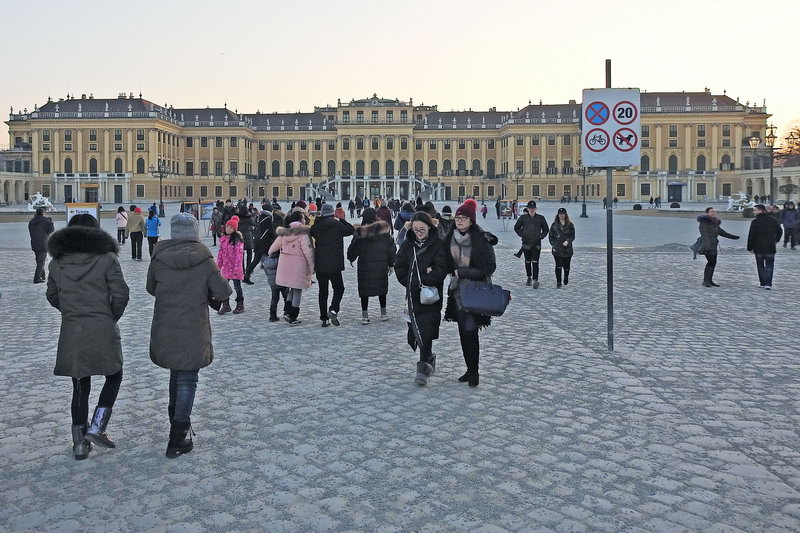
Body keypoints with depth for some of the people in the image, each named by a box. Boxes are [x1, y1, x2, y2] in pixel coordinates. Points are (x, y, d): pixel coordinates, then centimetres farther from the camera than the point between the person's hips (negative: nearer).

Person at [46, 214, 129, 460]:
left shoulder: (57, 262, 6)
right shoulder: (107, 258, -6)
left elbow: (53, 297, 13)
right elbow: (121, 294, -10)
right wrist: (112, 317, 6)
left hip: (71, 331, 4)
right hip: (103, 329, -3)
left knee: (80, 386, 12)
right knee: (114, 376, 15)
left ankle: (80, 442, 17)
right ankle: (96, 428, 4)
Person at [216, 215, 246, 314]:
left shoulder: (238, 239, -11)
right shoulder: (223, 239, 9)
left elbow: (239, 254, -15)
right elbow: (220, 252, 14)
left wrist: (237, 268, -18)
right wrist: (218, 265, 12)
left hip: (234, 267, -6)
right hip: (225, 267, 6)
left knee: (237, 286, 4)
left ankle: (240, 305, 18)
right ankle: (225, 305, 19)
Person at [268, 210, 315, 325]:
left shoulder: (284, 233, 8)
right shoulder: (303, 234, -11)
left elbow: (274, 247, 12)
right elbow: (307, 252, -14)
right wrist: (312, 267, -7)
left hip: (284, 264, 6)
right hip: (298, 264, -6)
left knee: (292, 289, 21)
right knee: (297, 291, 5)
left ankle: (288, 312, 18)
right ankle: (293, 318, 9)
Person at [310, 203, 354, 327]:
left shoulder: (316, 227, 4)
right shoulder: (337, 225, -7)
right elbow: (350, 230, 3)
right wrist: (341, 220, 11)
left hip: (319, 265, 4)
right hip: (334, 265, -4)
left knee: (323, 291, 11)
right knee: (339, 288, 10)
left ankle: (324, 318, 11)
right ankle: (333, 310, -13)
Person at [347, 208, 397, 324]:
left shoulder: (359, 232, -6)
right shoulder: (384, 229, -5)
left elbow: (353, 248, 3)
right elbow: (391, 248, -1)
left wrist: (351, 259, 23)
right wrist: (391, 264, 9)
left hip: (364, 265, -1)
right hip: (381, 265, 1)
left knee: (364, 289, 7)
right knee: (382, 288, 15)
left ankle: (364, 315, 8)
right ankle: (383, 313, 23)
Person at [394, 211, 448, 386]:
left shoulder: (438, 244, -6)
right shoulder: (407, 244, 7)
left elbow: (441, 270, -13)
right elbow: (399, 267, 9)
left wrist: (420, 280, -13)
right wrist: (411, 283, -2)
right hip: (413, 295, 4)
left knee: (425, 331, -8)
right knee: (416, 330, 8)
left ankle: (423, 367, -2)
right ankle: (428, 359, 30)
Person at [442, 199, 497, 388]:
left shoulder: (482, 240, -14)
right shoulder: (451, 238, 3)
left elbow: (489, 267, -14)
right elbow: (447, 263, 14)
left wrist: (463, 272, -18)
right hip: (458, 289, 6)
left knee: (470, 331, -9)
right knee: (463, 332, 10)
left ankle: (474, 372, 5)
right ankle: (470, 369, 23)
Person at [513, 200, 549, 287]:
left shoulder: (540, 218, 4)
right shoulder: (523, 218, 3)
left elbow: (546, 229, 15)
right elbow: (516, 228, 16)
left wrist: (541, 236, 3)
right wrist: (522, 235, 5)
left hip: (537, 244, -2)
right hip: (526, 243, 2)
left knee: (535, 262, -9)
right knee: (527, 261, 11)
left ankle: (535, 280, -11)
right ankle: (529, 278, 24)